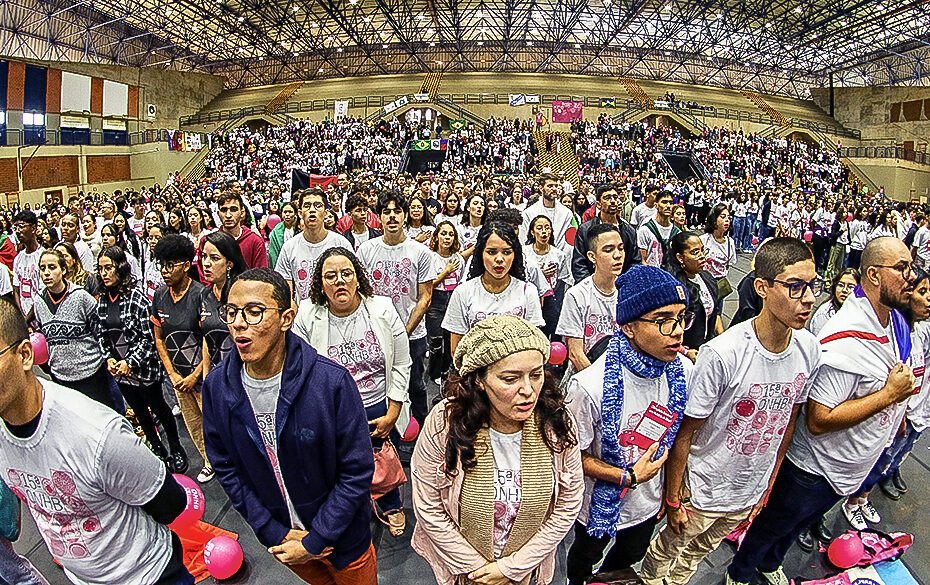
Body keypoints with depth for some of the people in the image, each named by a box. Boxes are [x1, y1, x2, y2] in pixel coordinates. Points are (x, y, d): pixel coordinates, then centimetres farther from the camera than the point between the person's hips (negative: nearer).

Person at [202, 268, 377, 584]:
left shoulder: (331, 380, -28)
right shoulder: (217, 386, -15)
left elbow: (357, 470, -21)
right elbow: (226, 468, -5)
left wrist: (314, 541, -18)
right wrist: (274, 533, -10)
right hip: (278, 534, 4)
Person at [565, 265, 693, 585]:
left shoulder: (683, 371, -18)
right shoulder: (589, 386, -37)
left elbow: (677, 433, 0)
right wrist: (629, 477, -24)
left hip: (649, 502, 4)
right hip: (600, 503, -4)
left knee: (631, 556, 32)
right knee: (585, 556, 27)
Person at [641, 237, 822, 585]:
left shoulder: (810, 350, -12)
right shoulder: (723, 354, -30)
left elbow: (788, 420, 3)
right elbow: (685, 433, -20)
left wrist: (769, 483, 11)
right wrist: (673, 499, -11)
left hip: (751, 492, 5)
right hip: (704, 490, -4)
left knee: (698, 552, 28)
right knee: (667, 551, 19)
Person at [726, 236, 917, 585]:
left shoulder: (897, 320, -2)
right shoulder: (846, 338, -31)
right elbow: (819, 420, -33)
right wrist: (889, 394, -27)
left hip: (853, 471, 8)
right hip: (815, 469, -8)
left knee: (797, 525, 30)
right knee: (771, 527, 15)